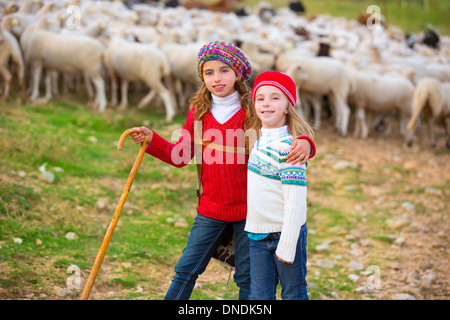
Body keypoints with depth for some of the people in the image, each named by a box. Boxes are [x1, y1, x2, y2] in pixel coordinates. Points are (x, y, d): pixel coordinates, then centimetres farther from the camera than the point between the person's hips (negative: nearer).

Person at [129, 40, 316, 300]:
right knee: (186, 271, 8)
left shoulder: (254, 109, -7)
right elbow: (181, 156, 8)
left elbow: (286, 143, -8)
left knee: (247, 277, 9)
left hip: (248, 210, -3)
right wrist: (151, 140, -5)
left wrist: (305, 145, -31)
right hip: (211, 210, 3)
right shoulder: (199, 111, 4)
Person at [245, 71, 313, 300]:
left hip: (286, 232, -7)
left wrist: (287, 245, -20)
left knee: (293, 294, 8)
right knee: (259, 296, 10)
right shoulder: (260, 140, 7)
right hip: (257, 234, 7)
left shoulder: (288, 148, -19)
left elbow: (295, 201, -21)